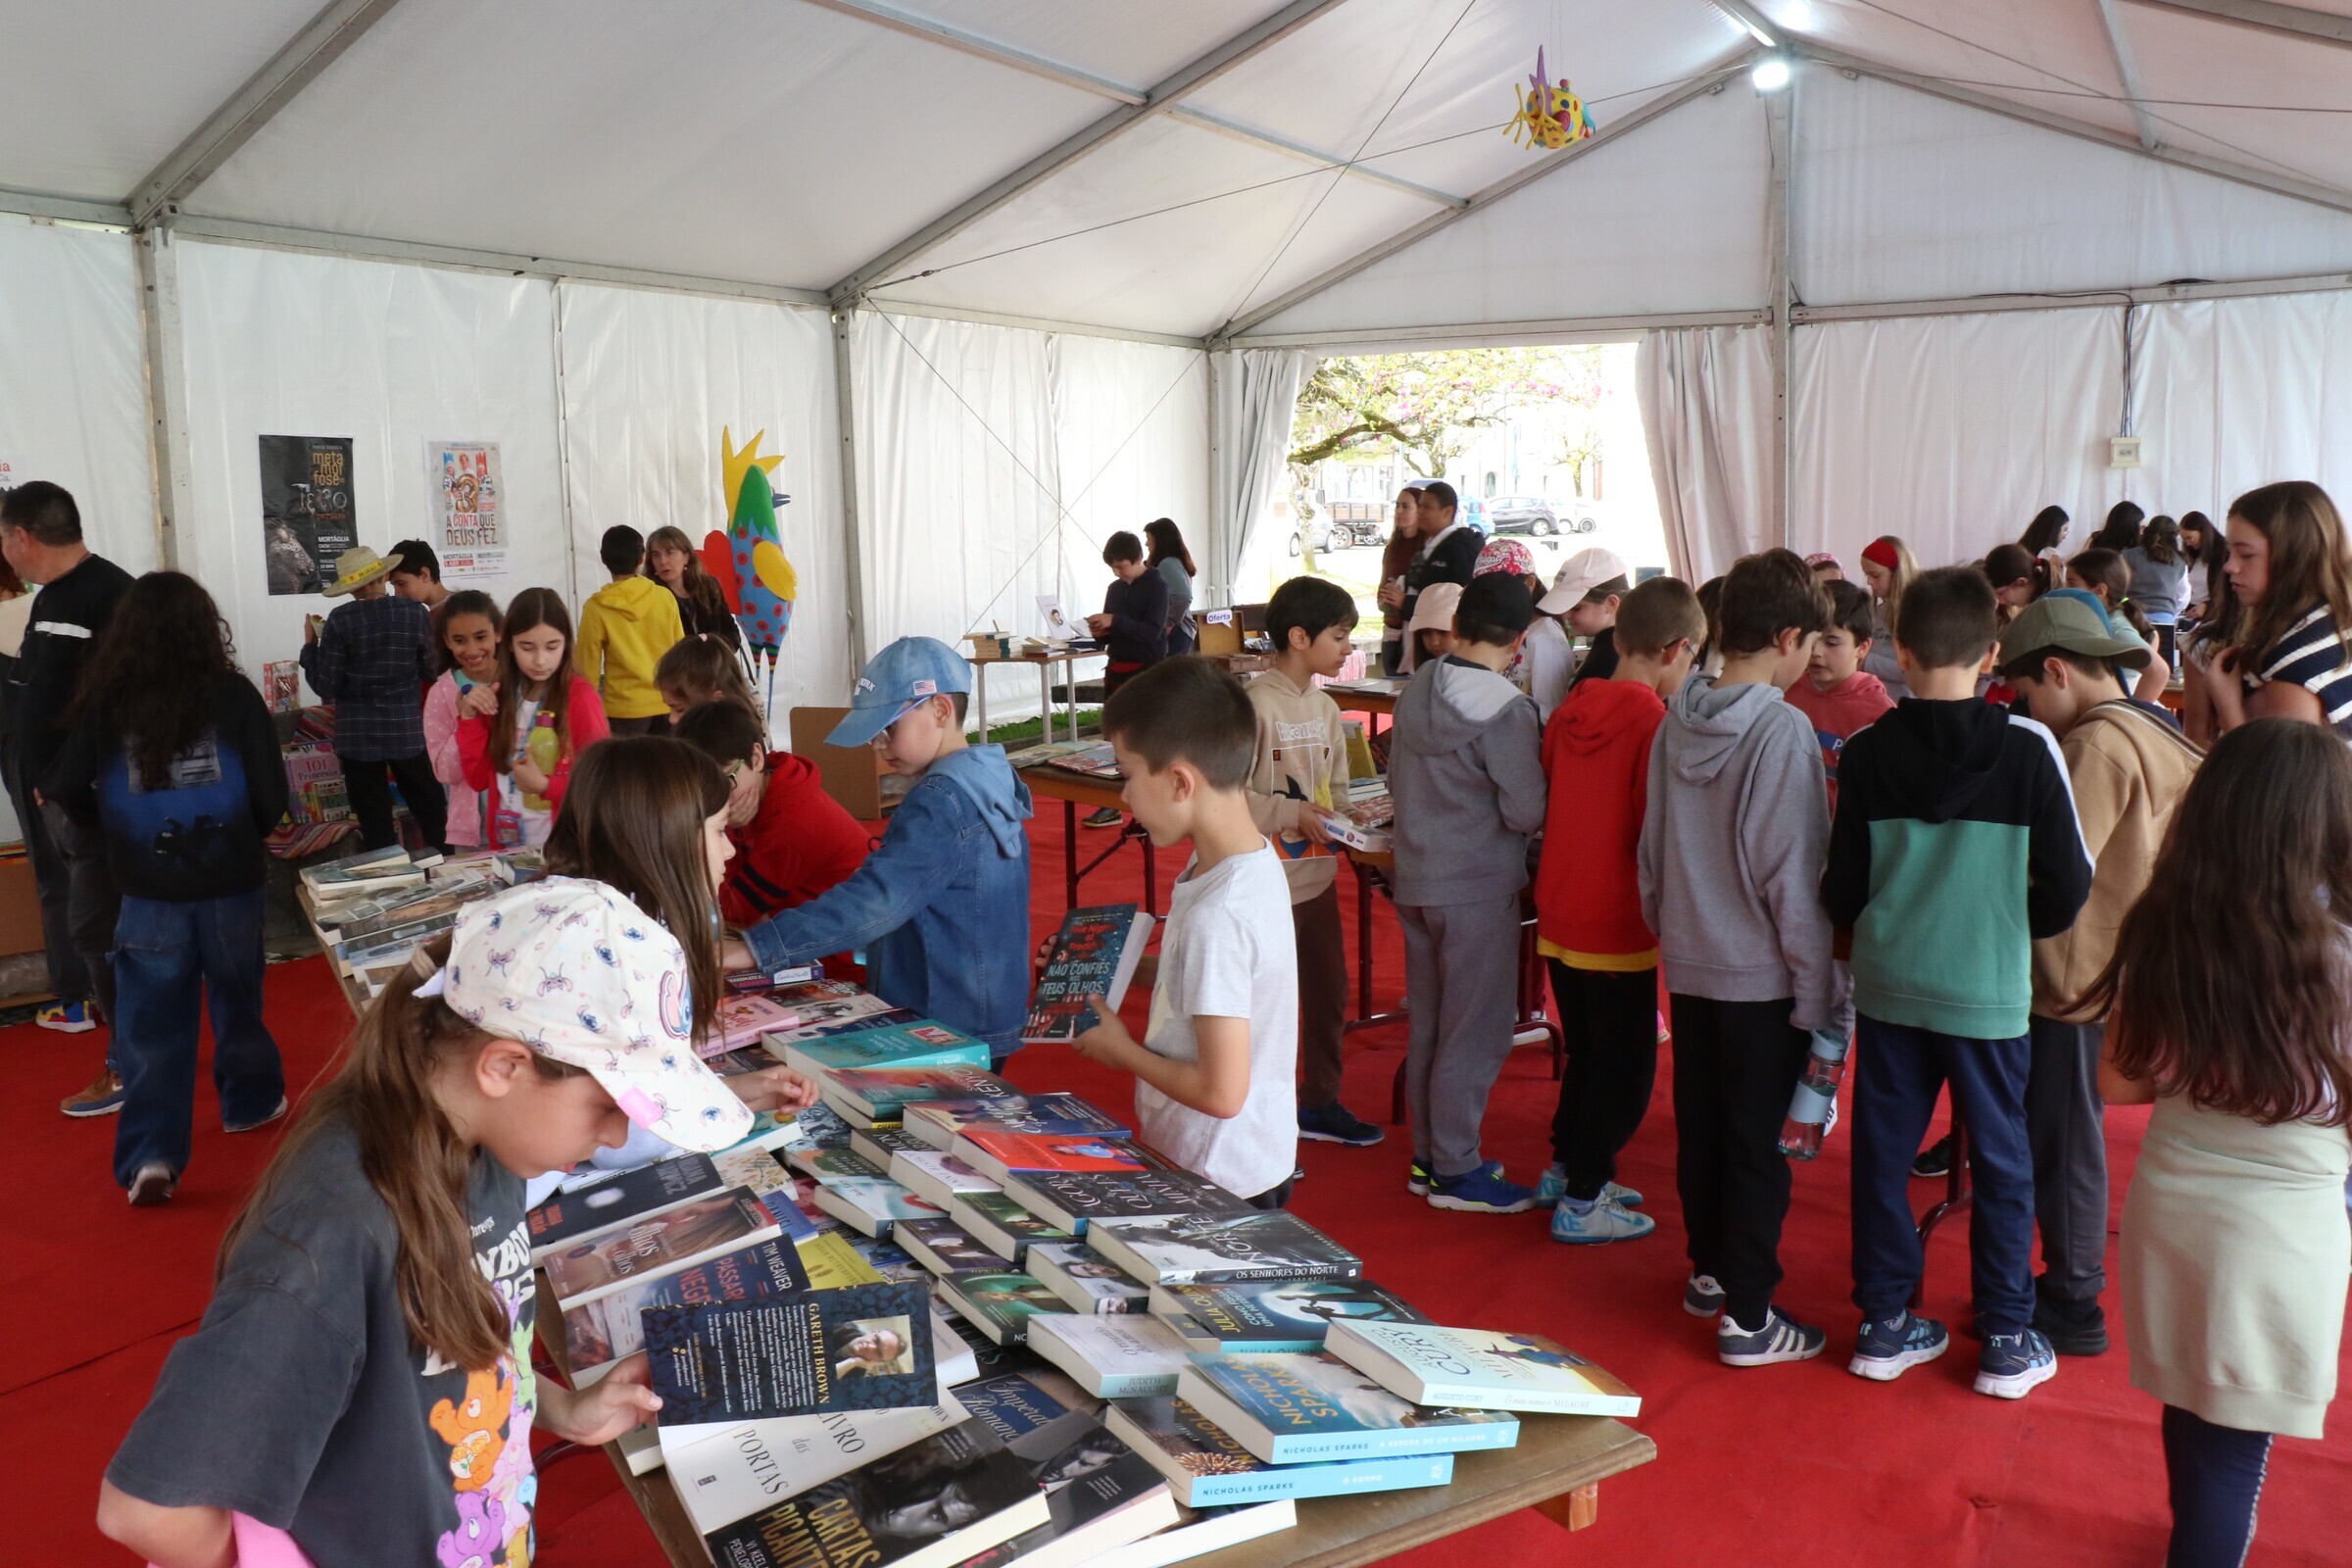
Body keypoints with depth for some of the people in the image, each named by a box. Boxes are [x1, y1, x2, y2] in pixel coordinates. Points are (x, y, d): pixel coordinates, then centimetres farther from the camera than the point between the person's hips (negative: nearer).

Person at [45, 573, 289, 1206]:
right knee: (236, 1000, 20)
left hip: (149, 889, 0)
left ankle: (150, 1152, -1)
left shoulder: (106, 705, -6)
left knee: (152, 1019, 6)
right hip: (230, 881, 0)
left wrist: (117, 830, 16)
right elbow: (271, 793, -9)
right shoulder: (234, 695, -10)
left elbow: (64, 789, -3)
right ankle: (251, 1101, 36)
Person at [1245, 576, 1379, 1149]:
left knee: (1329, 993, 18)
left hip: (1319, 873, 8)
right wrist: (1291, 813, -21)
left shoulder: (1326, 708, 8)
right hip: (1267, 880, -8)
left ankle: (1320, 1103, 34)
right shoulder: (1256, 704, -17)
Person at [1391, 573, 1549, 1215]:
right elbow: (1527, 812, -18)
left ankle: (1428, 1155, 27)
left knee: (1428, 1026, 17)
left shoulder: (1416, 691, 3)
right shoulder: (1507, 711, -18)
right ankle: (1456, 1171, 12)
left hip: (1415, 881, 7)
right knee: (1475, 1031, 4)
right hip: (1479, 890, -7)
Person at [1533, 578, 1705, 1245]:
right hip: (1617, 927, -7)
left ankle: (1565, 1169, 34)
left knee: (1587, 1052, 23)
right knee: (1623, 1066, 7)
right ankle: (1581, 1202, 14)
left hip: (1558, 918, 7)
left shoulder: (1571, 710, 2)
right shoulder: (1654, 722, -18)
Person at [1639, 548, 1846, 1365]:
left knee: (1699, 1123, 17)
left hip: (1687, 961, 6)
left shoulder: (1677, 721, 1)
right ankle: (1747, 1313, 12)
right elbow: (1792, 873, -18)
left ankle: (1708, 1269, 33)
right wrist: (1819, 986, -10)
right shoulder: (1783, 730, -18)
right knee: (1757, 1138, 4)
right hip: (1761, 971, -6)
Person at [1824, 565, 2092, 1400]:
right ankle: (2007, 1341, 21)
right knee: (2001, 1161, 11)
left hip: (1887, 985, 2)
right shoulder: (2027, 747, -10)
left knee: (1883, 1152, 12)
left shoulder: (1867, 751, -6)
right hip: (1988, 990, -1)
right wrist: (2016, 924, 12)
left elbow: (1841, 890, -2)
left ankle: (1885, 1323, 21)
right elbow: (2068, 885, -7)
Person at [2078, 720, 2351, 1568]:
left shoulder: (2158, 931, -8)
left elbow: (2119, 1082, 1)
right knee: (2235, 1441, 9)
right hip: (2283, 1225, -5)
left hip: (2168, 1203, 5)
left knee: (2190, 1401, 25)